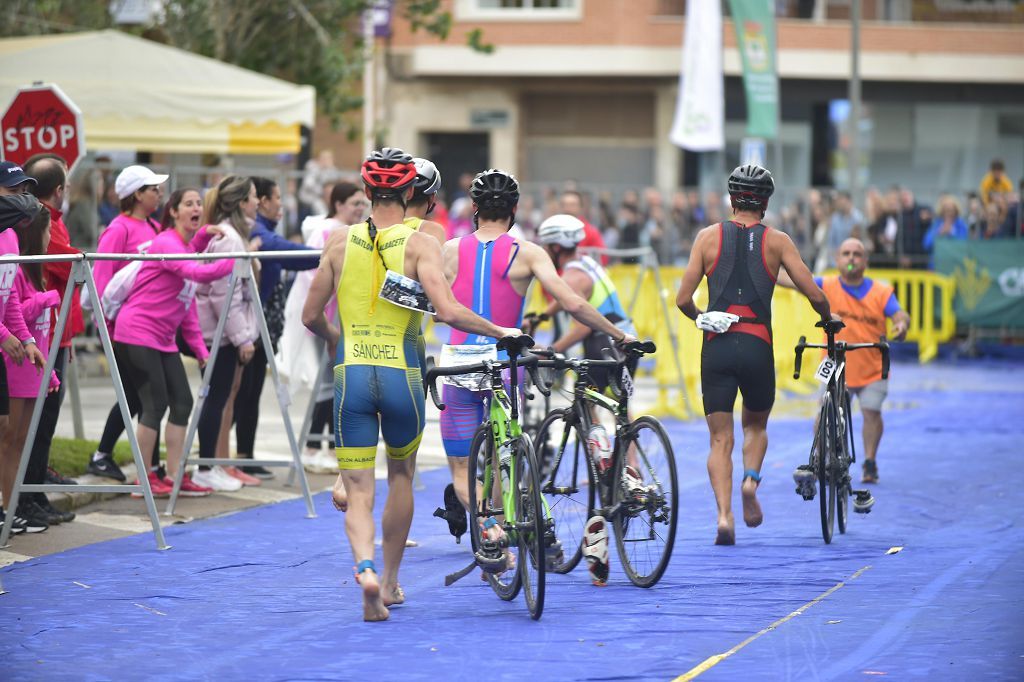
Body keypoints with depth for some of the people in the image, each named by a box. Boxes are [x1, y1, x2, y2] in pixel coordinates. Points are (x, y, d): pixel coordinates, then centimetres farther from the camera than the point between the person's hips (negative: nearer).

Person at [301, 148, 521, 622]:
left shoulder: (341, 241, 3)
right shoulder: (419, 244, -6)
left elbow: (311, 317, 7)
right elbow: (449, 312, -18)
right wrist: (500, 332, -3)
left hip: (350, 374, 1)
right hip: (401, 373, -1)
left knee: (358, 491, 1)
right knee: (401, 476, 23)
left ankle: (365, 568, -26)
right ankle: (391, 580, 30)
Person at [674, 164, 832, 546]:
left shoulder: (708, 236, 6)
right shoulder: (776, 241, 4)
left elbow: (683, 299, 2)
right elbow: (815, 295, -2)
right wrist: (828, 318, 20)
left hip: (716, 345, 0)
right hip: (757, 346, 0)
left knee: (720, 439, 5)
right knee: (756, 425, 23)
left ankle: (724, 513, -13)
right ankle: (751, 481, -4)